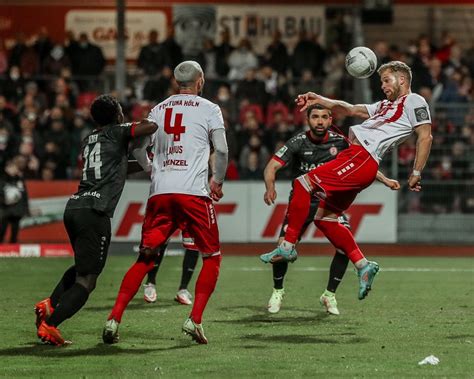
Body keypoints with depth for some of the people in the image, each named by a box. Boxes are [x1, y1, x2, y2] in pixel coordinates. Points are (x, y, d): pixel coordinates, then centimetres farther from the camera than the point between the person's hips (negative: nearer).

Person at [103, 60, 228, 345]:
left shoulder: (159, 110, 17)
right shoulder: (209, 109, 5)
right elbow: (222, 150, -4)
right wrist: (218, 182, 11)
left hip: (160, 193, 4)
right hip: (194, 192, -4)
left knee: (145, 258, 9)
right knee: (212, 257, 11)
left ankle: (114, 318, -3)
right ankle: (195, 319, -3)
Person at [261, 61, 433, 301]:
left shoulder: (413, 102, 3)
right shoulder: (385, 105, 32)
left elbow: (425, 137, -6)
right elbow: (351, 110, 31)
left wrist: (416, 173, -11)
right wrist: (320, 100, 19)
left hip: (362, 158, -10)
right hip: (354, 154, 10)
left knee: (303, 184, -14)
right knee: (325, 218, 9)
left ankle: (288, 246, -11)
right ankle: (363, 265, 8)